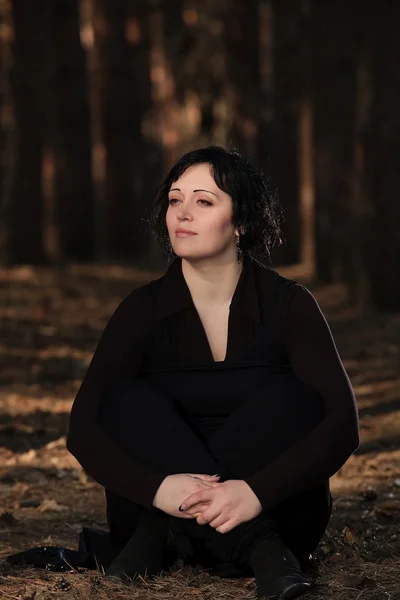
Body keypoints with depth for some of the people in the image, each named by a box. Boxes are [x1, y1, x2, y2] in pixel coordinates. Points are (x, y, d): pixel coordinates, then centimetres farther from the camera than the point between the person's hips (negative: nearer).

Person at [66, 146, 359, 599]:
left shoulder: (287, 305, -9)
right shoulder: (145, 310, -5)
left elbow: (341, 423, -19)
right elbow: (83, 427, -14)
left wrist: (256, 492, -36)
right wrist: (159, 488, -34)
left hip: (277, 510, -1)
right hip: (160, 506, 2)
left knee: (289, 398, -26)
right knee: (128, 401, -22)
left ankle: (163, 535, -24)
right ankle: (254, 545, -29)